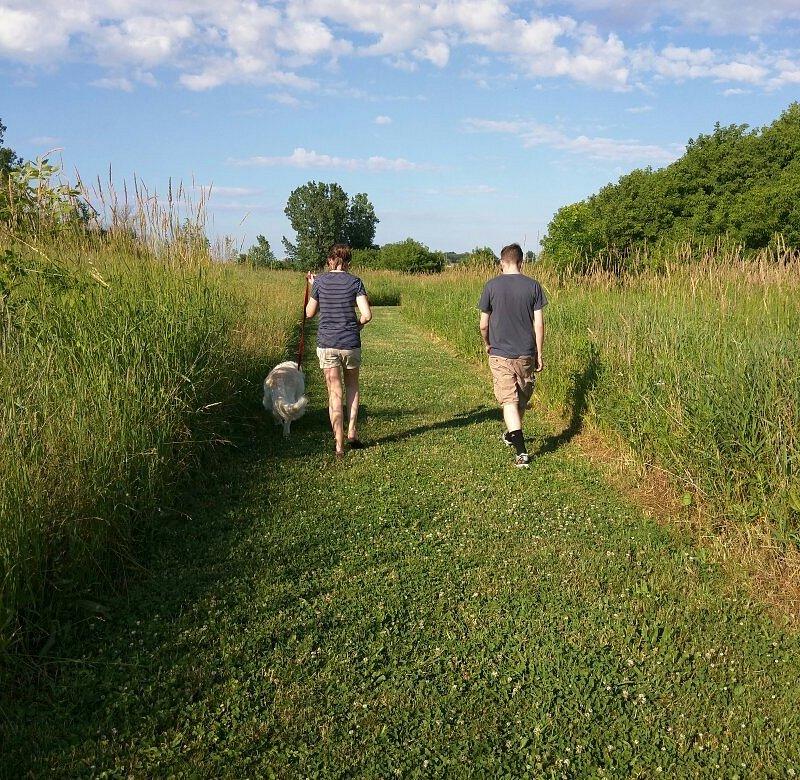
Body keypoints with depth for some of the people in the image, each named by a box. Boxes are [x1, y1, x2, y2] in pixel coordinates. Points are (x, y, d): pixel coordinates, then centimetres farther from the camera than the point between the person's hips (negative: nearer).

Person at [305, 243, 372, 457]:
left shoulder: (320, 281, 0)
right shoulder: (355, 282, -2)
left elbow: (309, 313, 9)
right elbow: (367, 314, -11)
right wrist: (357, 325, 9)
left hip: (326, 343, 0)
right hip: (350, 343, 0)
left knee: (335, 393, 3)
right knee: (352, 386, 23)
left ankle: (339, 445, 2)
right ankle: (352, 431, 15)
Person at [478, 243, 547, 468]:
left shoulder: (492, 286, -5)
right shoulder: (533, 286, -2)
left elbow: (483, 324, -1)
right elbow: (539, 324, -2)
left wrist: (487, 345, 18)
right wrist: (539, 355, 6)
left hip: (500, 354, -2)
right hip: (526, 354, 2)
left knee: (509, 401, -3)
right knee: (522, 399, 21)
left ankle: (521, 451, -14)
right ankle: (512, 435, 42)